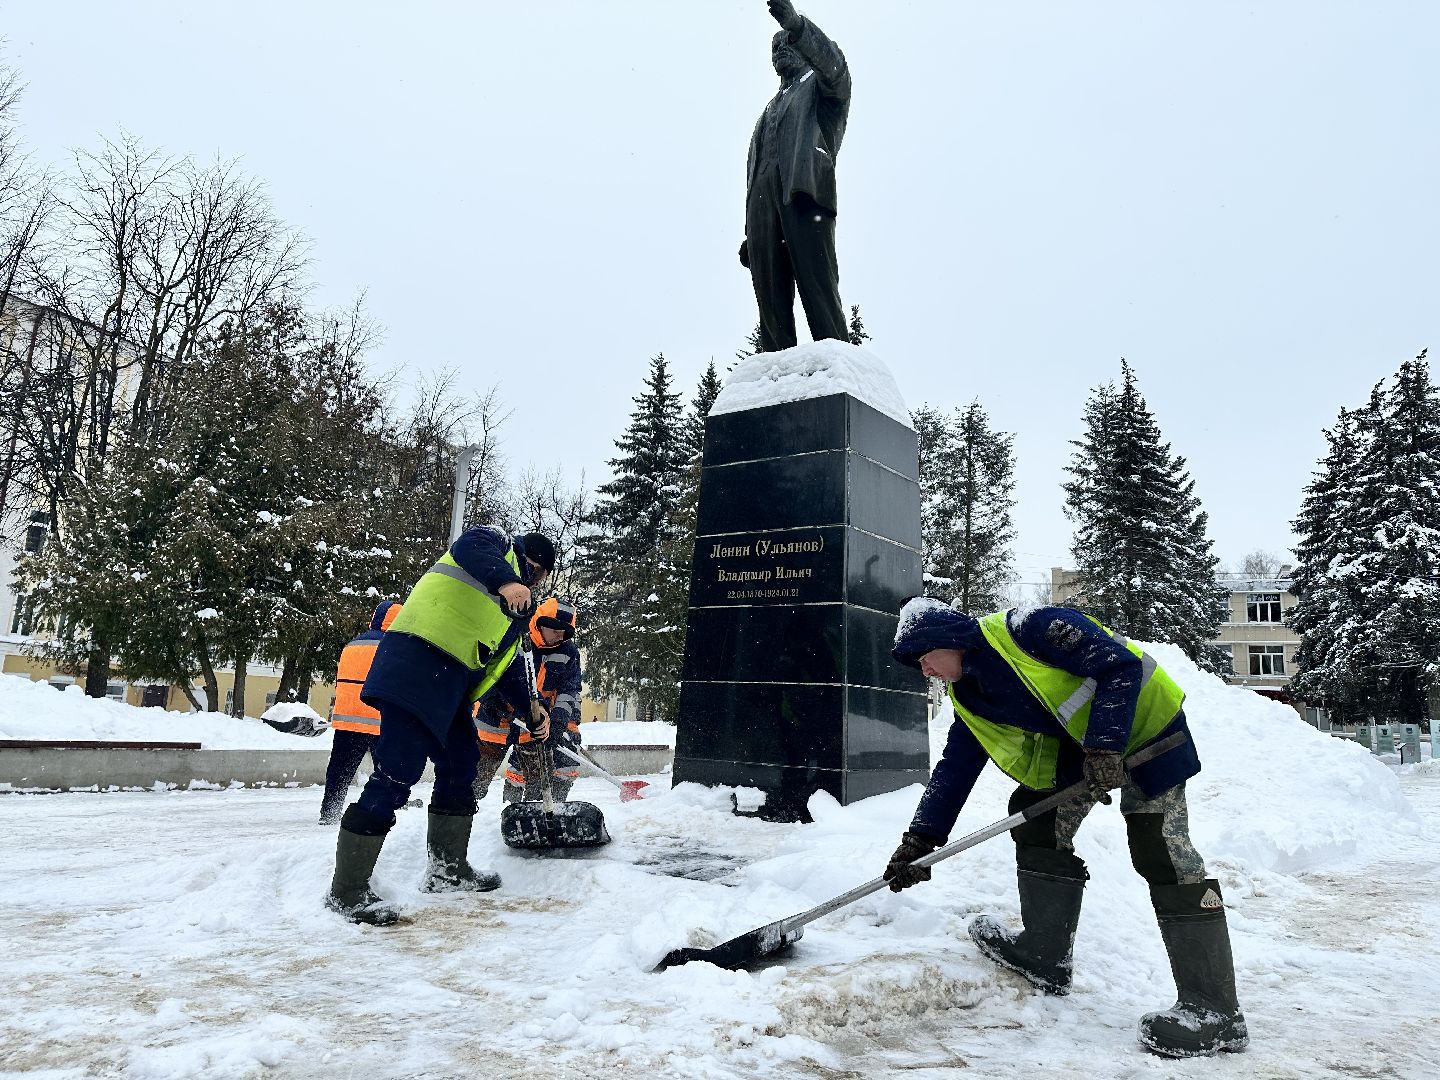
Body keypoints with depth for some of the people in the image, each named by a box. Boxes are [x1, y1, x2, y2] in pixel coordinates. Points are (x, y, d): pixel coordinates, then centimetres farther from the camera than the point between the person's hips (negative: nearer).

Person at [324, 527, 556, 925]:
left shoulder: (517, 606, 30)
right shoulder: (500, 544, 6)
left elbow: (502, 663, 32)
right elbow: (471, 547, -19)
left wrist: (530, 709, 28)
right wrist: (505, 581, -36)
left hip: (450, 681, 10)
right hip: (418, 663, -10)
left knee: (460, 766, 16)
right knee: (396, 775, -12)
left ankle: (448, 870, 28)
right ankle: (346, 892, -6)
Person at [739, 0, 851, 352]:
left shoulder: (823, 86, 22)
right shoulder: (771, 109, 37)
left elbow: (833, 62, -3)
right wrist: (750, 233, 17)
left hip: (804, 187, -5)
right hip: (762, 194, 5)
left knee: (818, 290, -19)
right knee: (771, 300, -9)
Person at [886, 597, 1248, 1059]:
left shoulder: (1026, 629, -25)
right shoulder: (968, 697, 2)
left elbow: (1121, 666, -26)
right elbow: (953, 771, 4)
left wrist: (1104, 746, -30)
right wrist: (920, 841, -2)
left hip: (1143, 723, -9)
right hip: (1079, 742, 9)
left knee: (1162, 851, -13)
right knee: (1033, 812, 5)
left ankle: (1215, 1012, -8)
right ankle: (1046, 956, 15)